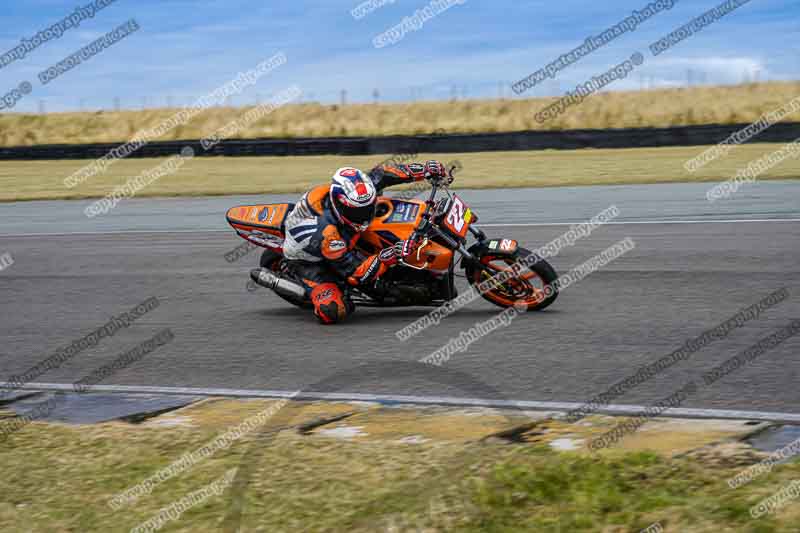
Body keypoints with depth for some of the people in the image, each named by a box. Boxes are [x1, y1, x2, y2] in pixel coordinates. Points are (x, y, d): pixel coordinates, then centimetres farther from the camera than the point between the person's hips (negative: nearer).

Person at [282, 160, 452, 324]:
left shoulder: (356, 192, -27)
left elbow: (381, 173, -8)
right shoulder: (327, 233, -44)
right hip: (309, 260, -8)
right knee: (331, 312, -28)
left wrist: (427, 169, -13)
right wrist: (389, 256, -48)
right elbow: (354, 274, -37)